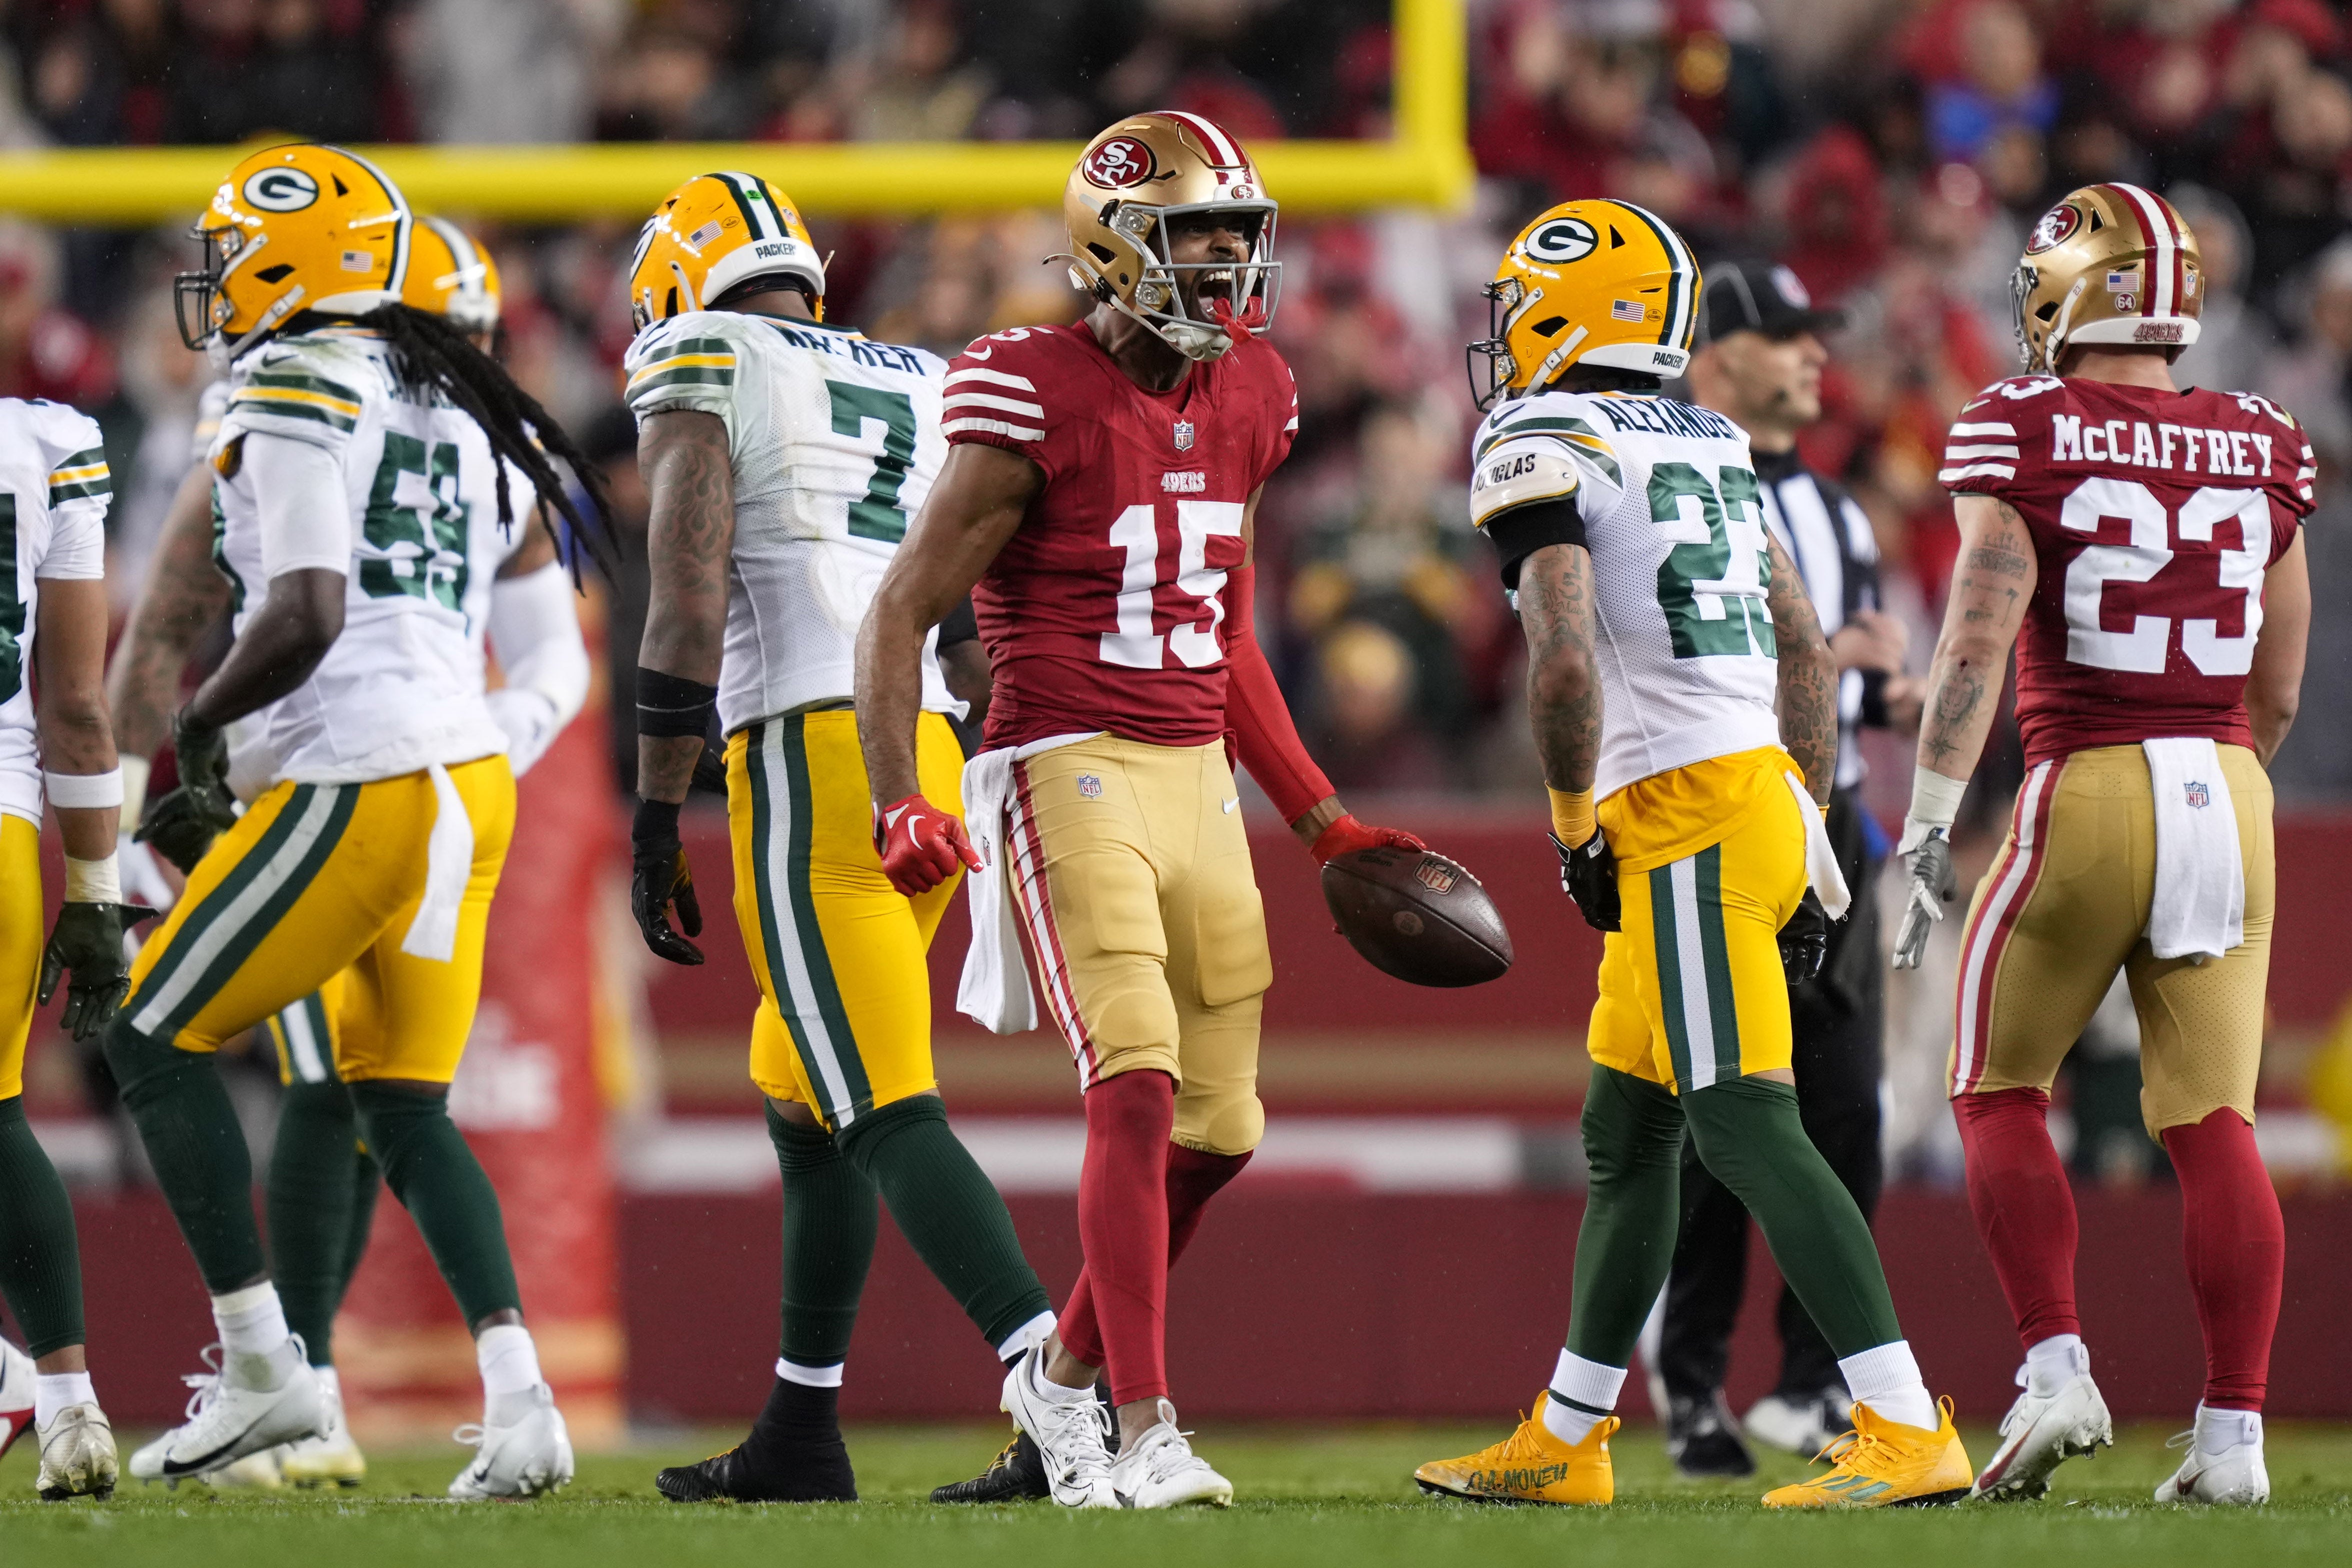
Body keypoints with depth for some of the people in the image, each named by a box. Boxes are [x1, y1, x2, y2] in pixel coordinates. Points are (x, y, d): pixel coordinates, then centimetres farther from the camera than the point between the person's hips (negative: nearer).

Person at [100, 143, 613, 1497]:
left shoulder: (298, 387, -8)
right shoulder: (447, 407, 20)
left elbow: (305, 616, -19)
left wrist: (200, 727, -1)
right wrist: (228, 799, 22)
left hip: (364, 784, -8)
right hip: (471, 770, 9)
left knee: (160, 1044, 5)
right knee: (403, 1106, 12)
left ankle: (264, 1370, 2)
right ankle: (519, 1403, -2)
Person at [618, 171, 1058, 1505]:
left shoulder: (704, 374, 2)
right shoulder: (925, 390, 21)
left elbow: (691, 604, -9)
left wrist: (656, 819, -7)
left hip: (810, 758, -7)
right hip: (937, 756, 7)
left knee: (886, 1117, -11)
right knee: (804, 1094, 21)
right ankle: (800, 1437, 24)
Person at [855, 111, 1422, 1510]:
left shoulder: (1245, 401, 10)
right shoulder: (1040, 403, -11)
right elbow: (903, 614, -8)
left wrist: (1320, 816, 20)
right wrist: (900, 802, -20)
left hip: (1198, 773, 7)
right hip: (1070, 766, -7)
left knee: (1220, 1122, 9)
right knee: (1138, 1086, -20)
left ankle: (1066, 1372, 29)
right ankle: (1145, 1434, -22)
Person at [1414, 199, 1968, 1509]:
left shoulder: (1543, 451, -8)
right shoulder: (1713, 452, 18)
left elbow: (1566, 665, -21)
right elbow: (1809, 657, 19)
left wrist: (1575, 826, -8)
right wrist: (1808, 838, 21)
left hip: (1684, 822, -9)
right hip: (1763, 798, 9)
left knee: (1750, 1127, -12)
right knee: (1626, 1134, 17)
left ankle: (1909, 1434, -19)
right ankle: (1564, 1445, 25)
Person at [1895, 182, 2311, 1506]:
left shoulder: (2027, 436, -6)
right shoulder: (2262, 452, 7)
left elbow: (1977, 643, -15)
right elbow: (2278, 688, 13)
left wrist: (1931, 824, -15)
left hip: (2086, 794, -4)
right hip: (2227, 799, 4)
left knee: (2001, 1096, 12)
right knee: (2213, 1124, 4)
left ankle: (2057, 1369, -1)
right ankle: (2235, 1432, 0)